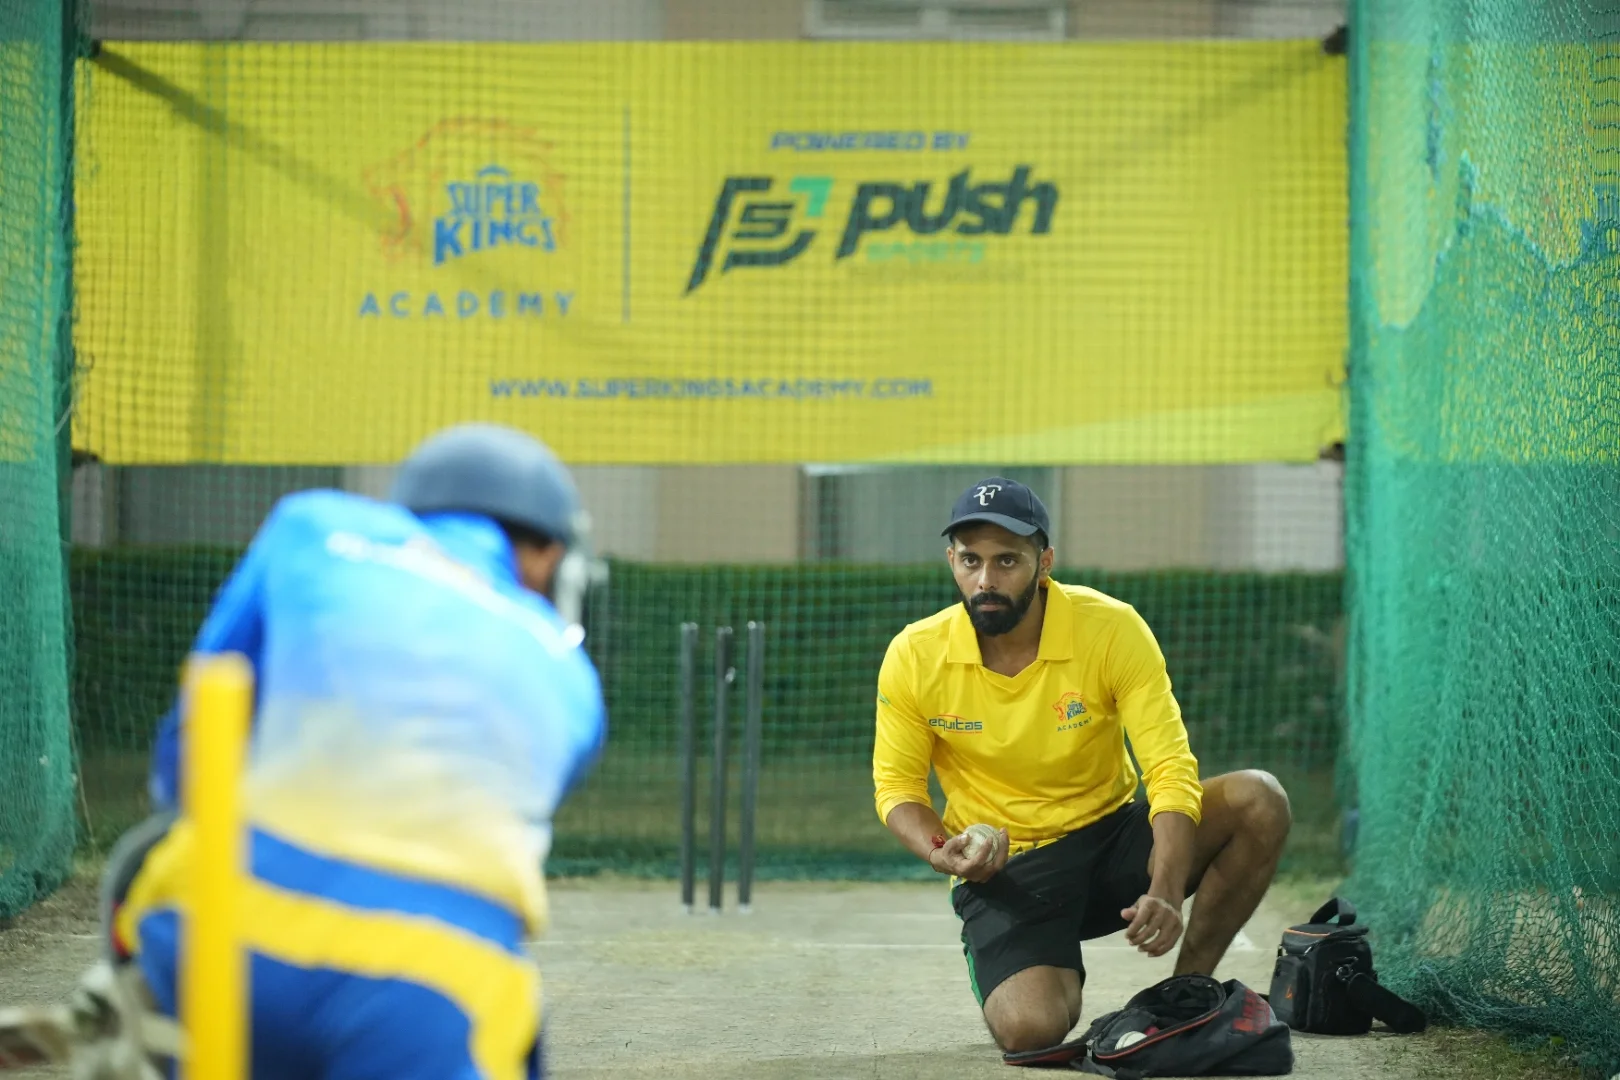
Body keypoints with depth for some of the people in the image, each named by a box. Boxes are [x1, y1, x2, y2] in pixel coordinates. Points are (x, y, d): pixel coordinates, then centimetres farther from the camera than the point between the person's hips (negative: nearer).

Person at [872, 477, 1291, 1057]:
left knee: (1259, 802, -23)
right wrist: (943, 854, -21)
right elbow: (896, 787, 2)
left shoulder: (1113, 629, -14)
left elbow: (1170, 769, -18)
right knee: (1029, 1030, -30)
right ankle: (1060, 982, 12)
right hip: (1005, 870, -1)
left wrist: (1166, 893, -34)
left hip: (1112, 838, 2)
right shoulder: (913, 657, -10)